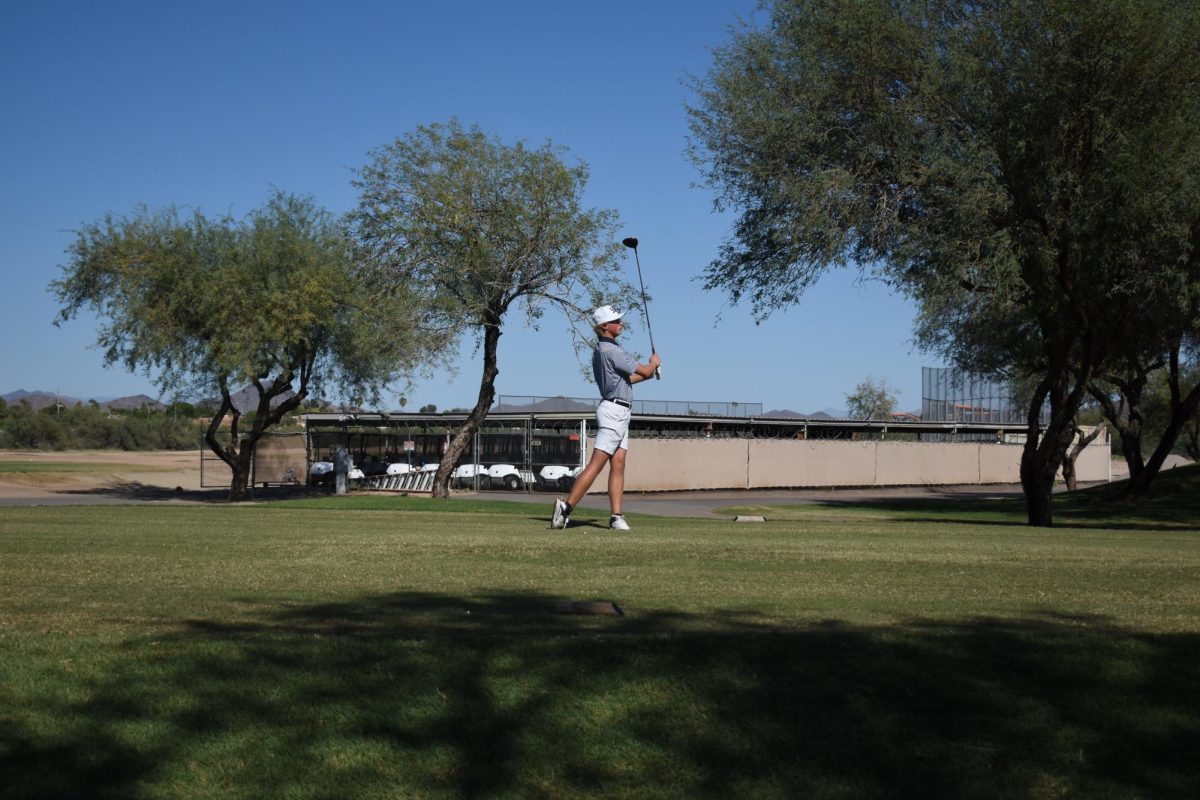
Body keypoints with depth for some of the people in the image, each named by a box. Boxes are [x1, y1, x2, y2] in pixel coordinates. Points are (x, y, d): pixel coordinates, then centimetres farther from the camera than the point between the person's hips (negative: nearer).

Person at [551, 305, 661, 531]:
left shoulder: (600, 351, 16)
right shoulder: (611, 351, -15)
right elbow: (644, 371, -10)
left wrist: (648, 373, 24)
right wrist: (654, 362, 12)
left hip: (618, 412, 10)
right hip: (614, 410, -10)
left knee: (618, 465, 5)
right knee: (596, 464, -12)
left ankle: (616, 516, 3)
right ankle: (566, 507, -13)